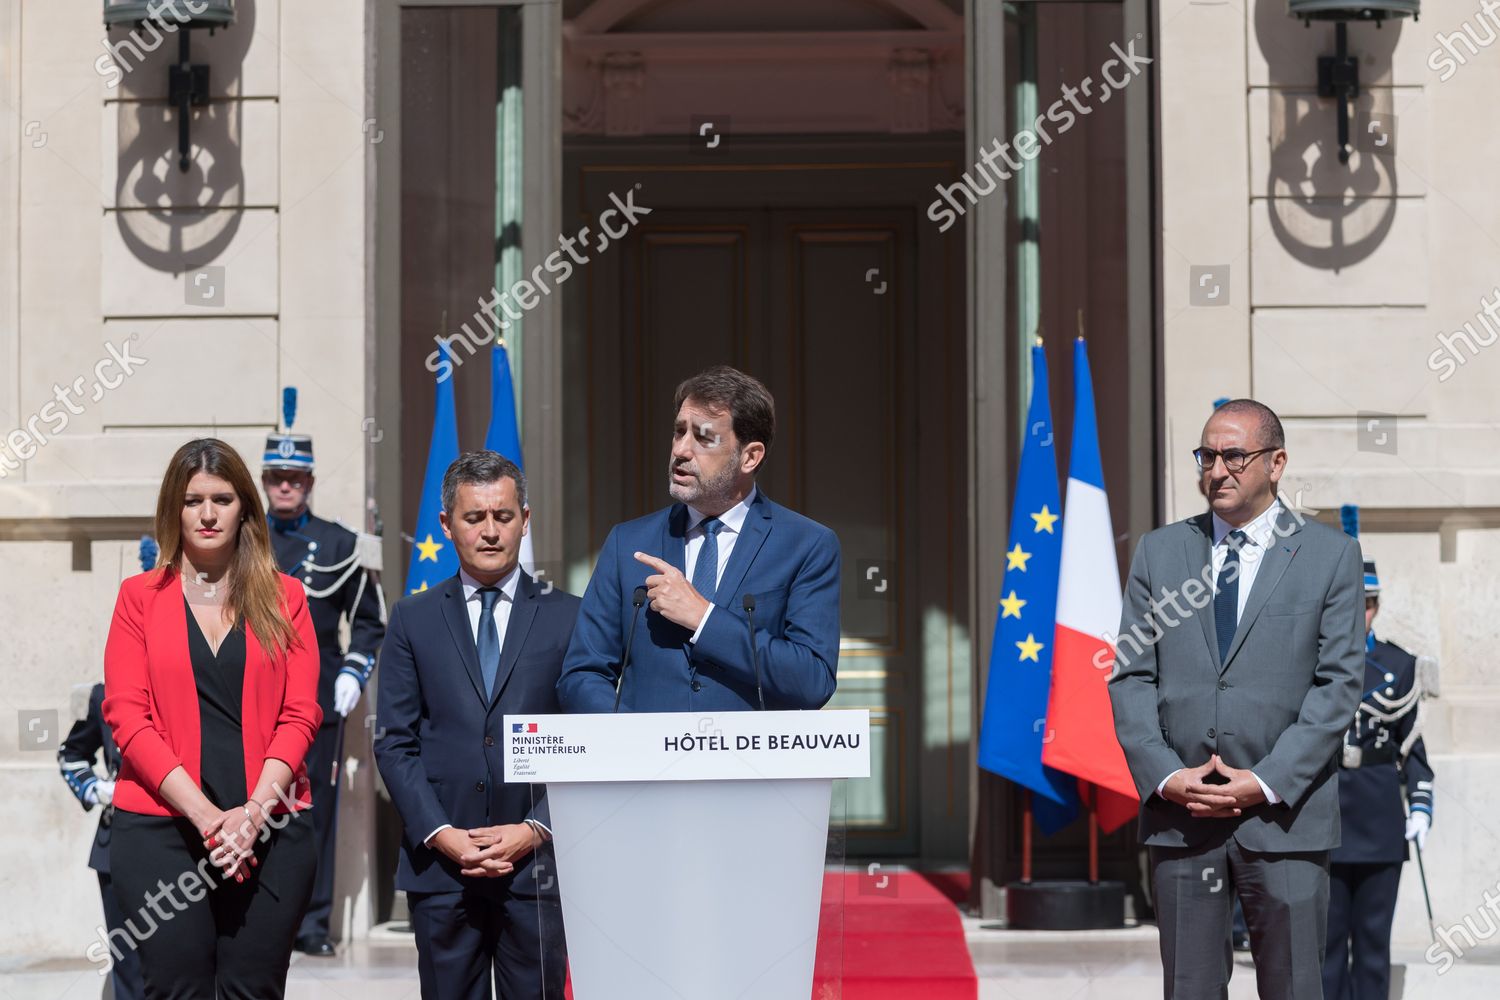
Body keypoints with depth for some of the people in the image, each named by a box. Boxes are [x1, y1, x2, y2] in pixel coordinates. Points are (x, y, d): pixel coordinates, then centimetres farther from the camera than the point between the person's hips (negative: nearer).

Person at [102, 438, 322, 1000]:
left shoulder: (283, 598, 11)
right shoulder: (140, 596, 8)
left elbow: (300, 714, 4)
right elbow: (127, 715, -1)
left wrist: (253, 812, -11)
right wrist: (206, 815, -11)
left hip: (269, 828, 1)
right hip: (160, 827, -1)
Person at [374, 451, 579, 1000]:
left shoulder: (568, 616, 7)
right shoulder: (413, 618, 10)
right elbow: (393, 743, 5)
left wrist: (536, 830, -8)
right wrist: (440, 833, -7)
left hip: (538, 863, -1)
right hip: (439, 866, 1)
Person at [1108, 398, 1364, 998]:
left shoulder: (1329, 555, 4)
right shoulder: (1159, 552, 11)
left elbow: (1338, 683, -2)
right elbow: (1130, 676, 7)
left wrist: (1268, 782, -11)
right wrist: (1164, 775, -8)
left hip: (1284, 812, -2)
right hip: (1178, 812, 2)